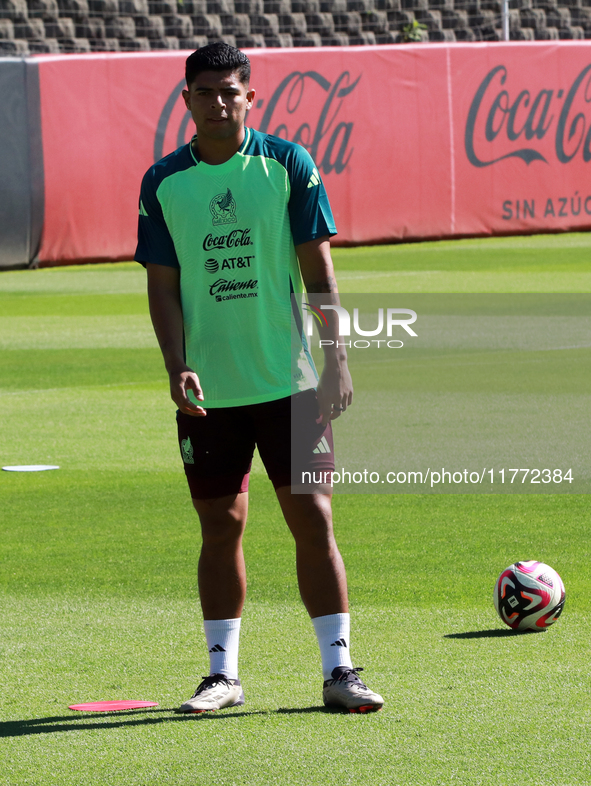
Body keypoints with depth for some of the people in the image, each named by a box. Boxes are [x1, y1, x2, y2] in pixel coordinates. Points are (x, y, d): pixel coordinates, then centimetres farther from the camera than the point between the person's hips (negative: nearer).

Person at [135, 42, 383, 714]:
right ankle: (222, 674, 16)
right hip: (206, 391, 1)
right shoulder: (163, 183, 3)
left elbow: (317, 267, 0)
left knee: (312, 518, -4)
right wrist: (177, 366, -10)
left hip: (288, 382, -1)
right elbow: (162, 284, 4)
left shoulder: (288, 165, -1)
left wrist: (335, 359, -6)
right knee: (220, 527, 6)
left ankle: (338, 669, 1)